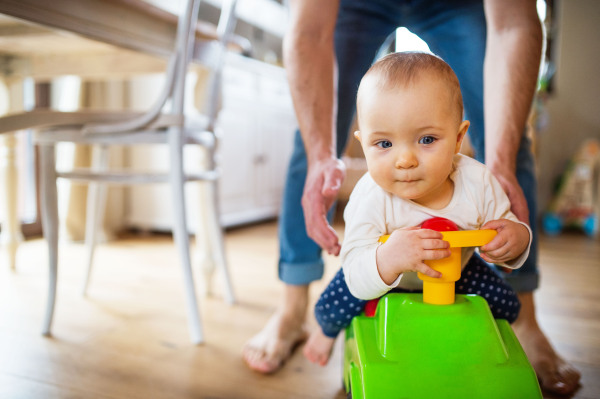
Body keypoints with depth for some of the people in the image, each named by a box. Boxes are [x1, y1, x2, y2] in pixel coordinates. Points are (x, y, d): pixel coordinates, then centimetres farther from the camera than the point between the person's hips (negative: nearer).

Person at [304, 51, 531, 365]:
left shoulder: (478, 183, -30)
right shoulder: (370, 199, -39)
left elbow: (505, 228, -13)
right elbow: (357, 281, -39)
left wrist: (516, 237, -39)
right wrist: (386, 259, -61)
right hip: (380, 275, -3)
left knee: (506, 308, 2)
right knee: (331, 310, -12)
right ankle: (329, 332, 32)